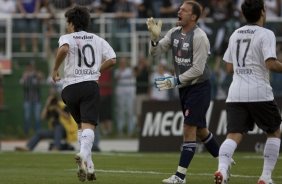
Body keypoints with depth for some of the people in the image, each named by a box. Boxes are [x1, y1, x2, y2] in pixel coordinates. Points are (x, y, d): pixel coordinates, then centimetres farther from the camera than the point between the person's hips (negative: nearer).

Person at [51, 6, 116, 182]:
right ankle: (83, 154, -41)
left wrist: (55, 70, -8)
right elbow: (112, 60, 7)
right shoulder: (98, 40, 15)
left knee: (81, 126, 18)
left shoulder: (67, 38, 5)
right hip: (90, 85, 0)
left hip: (70, 87, 0)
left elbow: (64, 49, -20)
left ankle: (89, 166, 13)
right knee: (89, 126, -12)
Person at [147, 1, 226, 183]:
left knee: (189, 129, -10)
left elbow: (198, 69, -22)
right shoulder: (174, 33, 4)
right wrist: (155, 38, -17)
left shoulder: (199, 37, -19)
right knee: (200, 129, 17)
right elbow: (155, 51, 3)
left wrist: (176, 81, -24)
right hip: (184, 87, 8)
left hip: (199, 87, -8)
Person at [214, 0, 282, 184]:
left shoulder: (235, 34, 15)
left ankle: (222, 168, -28)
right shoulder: (266, 34, -5)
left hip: (235, 94, 5)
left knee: (234, 135, -2)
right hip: (259, 93, -5)